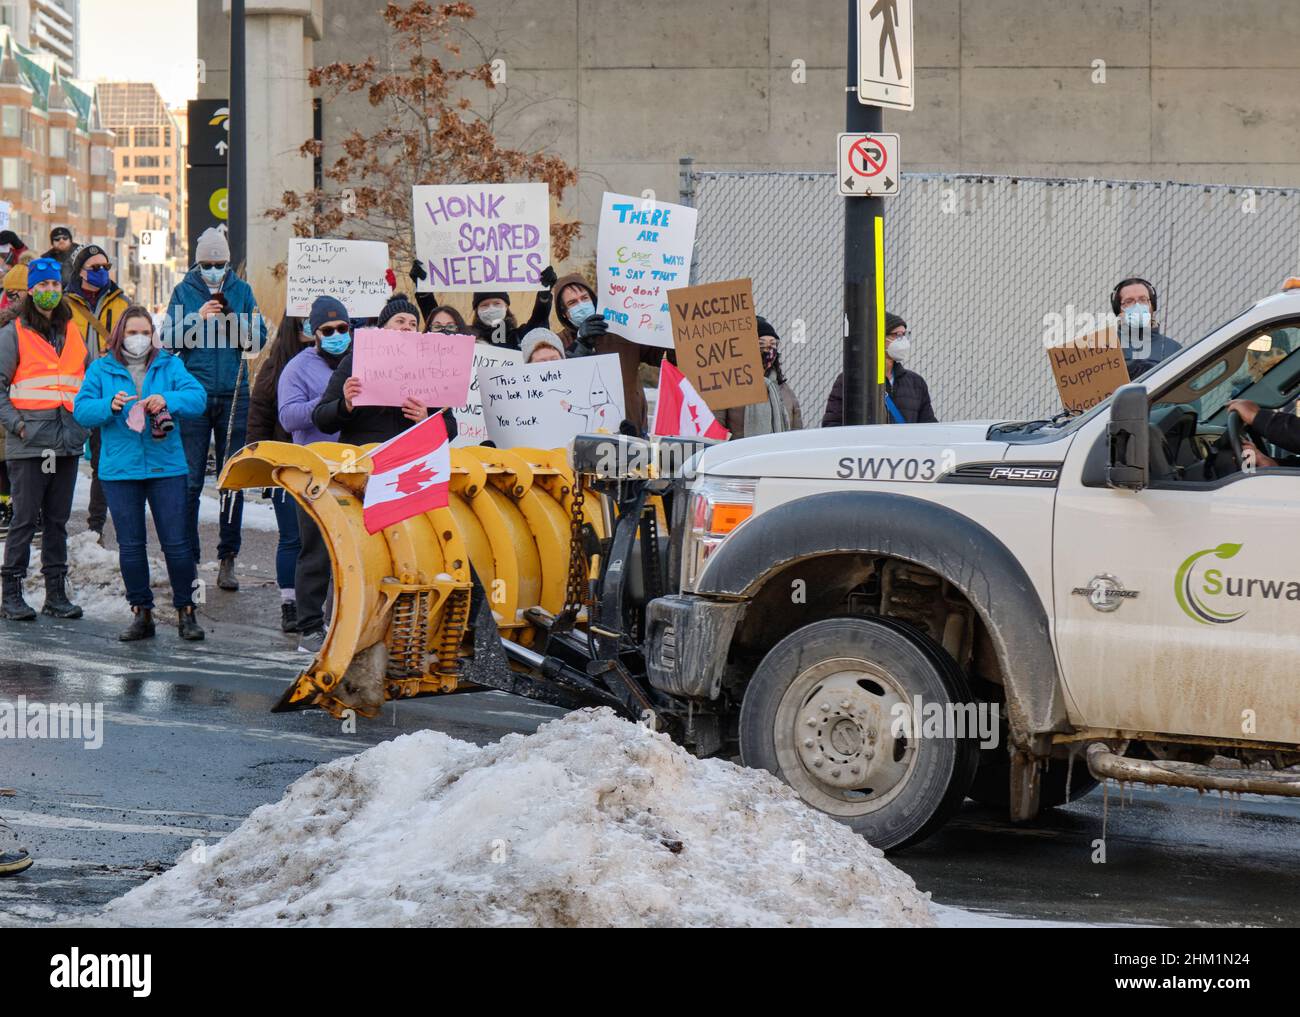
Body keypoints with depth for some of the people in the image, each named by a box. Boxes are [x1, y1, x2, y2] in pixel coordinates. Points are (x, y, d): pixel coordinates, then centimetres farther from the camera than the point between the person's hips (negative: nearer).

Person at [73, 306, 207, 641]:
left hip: (166, 466, -1)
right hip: (120, 470, 1)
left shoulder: (169, 365, 6)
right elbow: (81, 409, -2)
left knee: (176, 542, -3)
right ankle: (141, 613, 13)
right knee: (130, 545, 4)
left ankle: (186, 612, 6)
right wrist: (110, 405, -22)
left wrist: (167, 400, -25)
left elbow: (198, 397, -6)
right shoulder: (101, 369, 7)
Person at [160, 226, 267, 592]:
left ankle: (228, 559, 10)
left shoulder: (242, 290, 10)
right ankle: (188, 559, 4)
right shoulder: (184, 291, 7)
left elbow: (259, 339, 5)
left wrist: (234, 321, -13)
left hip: (234, 395, 1)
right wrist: (199, 318, -13)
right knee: (190, 480, -3)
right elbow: (170, 340, 1)